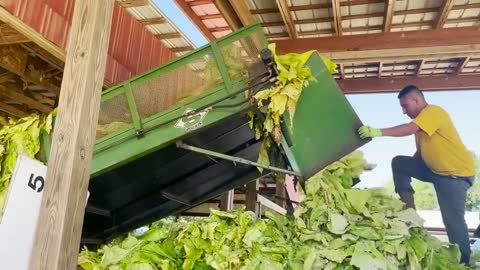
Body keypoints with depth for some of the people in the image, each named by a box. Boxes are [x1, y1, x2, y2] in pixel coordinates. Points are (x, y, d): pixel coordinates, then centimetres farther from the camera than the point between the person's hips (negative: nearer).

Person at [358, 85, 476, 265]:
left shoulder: (433, 111, -16)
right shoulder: (421, 120, 12)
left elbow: (410, 129, -33)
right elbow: (421, 152, 15)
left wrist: (379, 132, -38)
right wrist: (410, 169, 7)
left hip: (456, 173, -9)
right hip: (436, 170, 9)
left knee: (453, 219, -12)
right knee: (399, 163, 2)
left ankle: (462, 261, 1)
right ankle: (408, 208, 3)